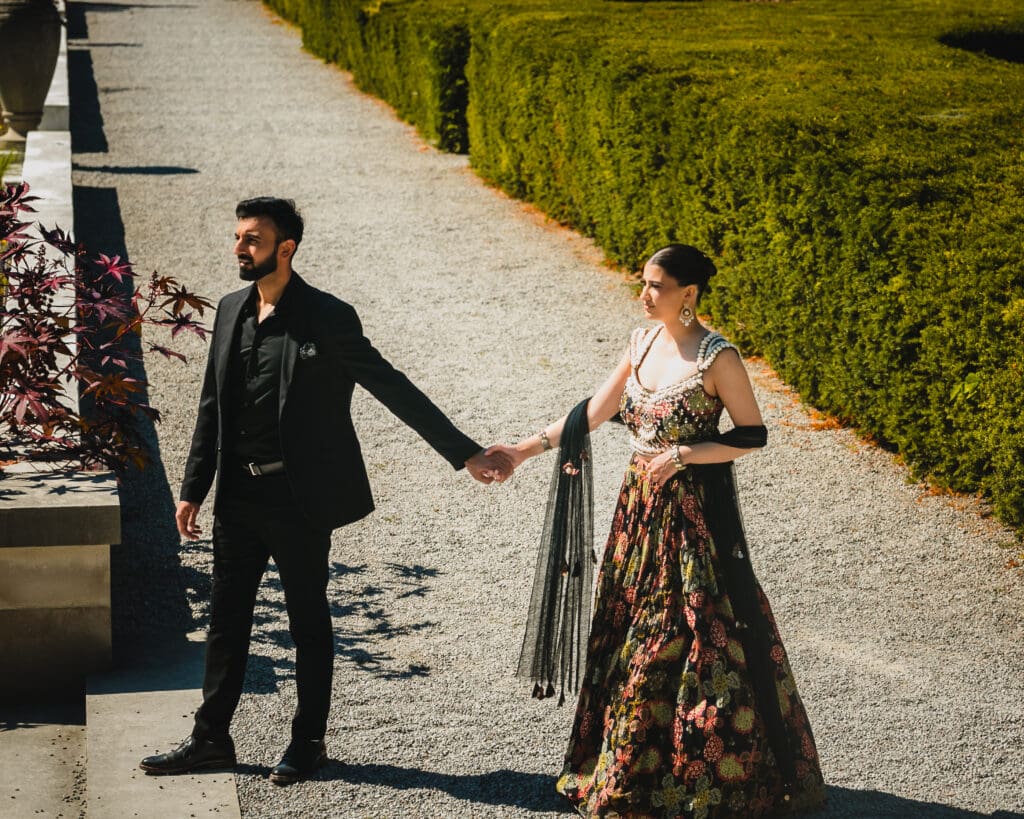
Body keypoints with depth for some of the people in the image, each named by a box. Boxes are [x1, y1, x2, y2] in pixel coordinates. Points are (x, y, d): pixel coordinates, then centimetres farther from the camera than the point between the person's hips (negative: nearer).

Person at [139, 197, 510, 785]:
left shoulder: (327, 317, -12)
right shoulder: (231, 311, 6)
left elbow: (394, 389, -11)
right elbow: (213, 406, 13)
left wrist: (466, 454, -13)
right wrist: (194, 489, 12)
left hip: (299, 500, -6)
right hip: (239, 495, 6)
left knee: (309, 623, 8)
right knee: (227, 619, 13)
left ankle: (309, 742, 21)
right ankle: (211, 739, 25)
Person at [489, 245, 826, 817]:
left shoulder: (717, 357, -16)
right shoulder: (644, 343, 5)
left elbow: (753, 435, -12)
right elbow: (594, 412, 10)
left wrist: (682, 455, -19)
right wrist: (529, 448, 7)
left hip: (696, 510, -7)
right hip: (642, 506, 7)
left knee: (700, 638, 0)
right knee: (633, 632, 13)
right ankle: (635, 767, 27)